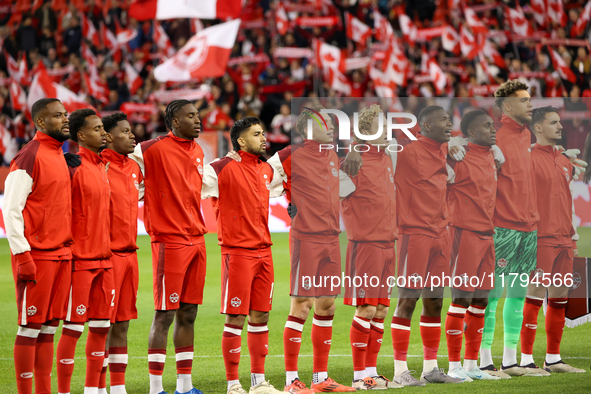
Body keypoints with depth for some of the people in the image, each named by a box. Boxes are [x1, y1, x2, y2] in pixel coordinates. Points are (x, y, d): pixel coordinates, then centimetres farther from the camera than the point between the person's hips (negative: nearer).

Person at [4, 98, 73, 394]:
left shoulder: (59, 156, 15)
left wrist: (69, 248, 17)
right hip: (37, 256, -8)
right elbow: (11, 210, -14)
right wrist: (23, 256, -18)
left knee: (49, 326, 9)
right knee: (30, 327, -3)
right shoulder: (29, 158, -11)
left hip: (61, 255, 8)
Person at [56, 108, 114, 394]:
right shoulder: (74, 166, -12)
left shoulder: (101, 167, 14)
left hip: (104, 260, 8)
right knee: (73, 328, -4)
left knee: (102, 326, 9)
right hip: (80, 261, -8)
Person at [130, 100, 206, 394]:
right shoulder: (155, 149, -9)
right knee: (165, 314, -6)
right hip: (169, 240, -7)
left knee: (188, 314, 9)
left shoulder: (197, 152, 15)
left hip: (196, 238, 7)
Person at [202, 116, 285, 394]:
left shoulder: (267, 170, 13)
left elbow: (280, 186, 34)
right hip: (237, 252, -7)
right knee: (235, 319, -5)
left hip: (263, 251, 7)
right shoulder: (223, 168, -8)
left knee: (260, 316, 9)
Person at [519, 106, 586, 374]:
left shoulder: (564, 162, 18)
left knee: (560, 299, 9)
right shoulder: (529, 159, -6)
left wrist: (572, 239, 18)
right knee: (534, 297, -7)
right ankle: (526, 360, -4)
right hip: (541, 240, -7)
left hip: (563, 241, 7)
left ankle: (553, 359, 15)